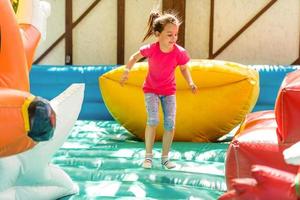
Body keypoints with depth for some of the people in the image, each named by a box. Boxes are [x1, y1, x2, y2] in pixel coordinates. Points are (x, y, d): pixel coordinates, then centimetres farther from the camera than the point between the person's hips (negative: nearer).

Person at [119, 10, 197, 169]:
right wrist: (127, 70, -14)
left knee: (170, 124, -5)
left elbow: (184, 68, -3)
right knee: (153, 120, -18)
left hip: (169, 90, 2)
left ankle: (165, 157, 11)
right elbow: (135, 57, -3)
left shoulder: (179, 53, -23)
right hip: (151, 89, -1)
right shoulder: (150, 49, -24)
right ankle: (148, 155, -2)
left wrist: (190, 82, -17)